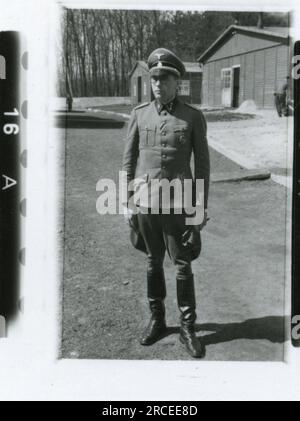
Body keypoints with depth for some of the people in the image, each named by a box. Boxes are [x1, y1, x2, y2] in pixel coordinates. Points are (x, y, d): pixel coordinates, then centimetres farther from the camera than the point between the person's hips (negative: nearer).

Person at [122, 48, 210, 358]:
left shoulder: (193, 117, -3)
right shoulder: (139, 114, 2)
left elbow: (202, 163, 0)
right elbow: (128, 160, 5)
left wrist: (202, 207, -3)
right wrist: (127, 202, 3)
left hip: (178, 202, -2)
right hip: (145, 201, 2)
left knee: (182, 265, 3)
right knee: (153, 263, 13)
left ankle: (188, 328, 17)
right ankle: (156, 321, 29)